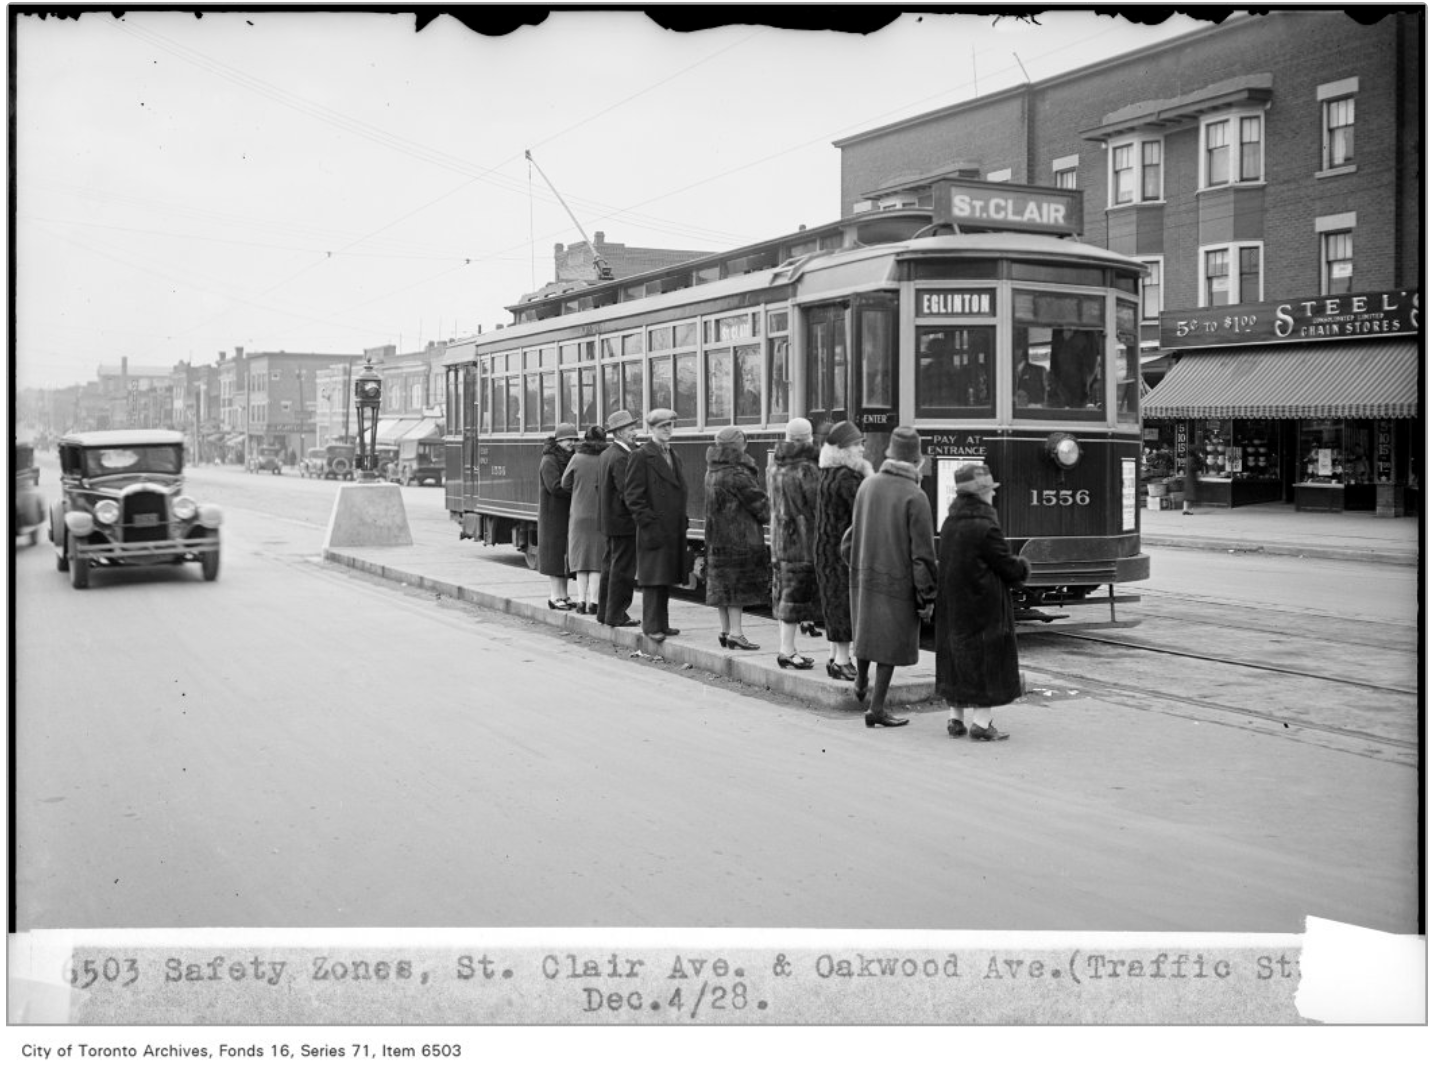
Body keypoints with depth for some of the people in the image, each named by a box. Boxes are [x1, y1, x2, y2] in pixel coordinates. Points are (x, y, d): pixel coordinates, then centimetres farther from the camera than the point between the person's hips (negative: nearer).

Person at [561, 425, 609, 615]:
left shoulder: (577, 459, -6)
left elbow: (565, 484, 3)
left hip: (580, 515, 1)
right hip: (603, 516, -1)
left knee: (581, 557, 11)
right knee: (598, 559, 5)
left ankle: (581, 601, 6)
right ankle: (594, 602, 1)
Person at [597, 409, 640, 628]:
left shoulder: (606, 454, 11)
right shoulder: (621, 457, -19)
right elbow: (627, 492, -24)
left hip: (609, 520, 10)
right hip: (624, 521, -10)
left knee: (610, 566, 16)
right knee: (622, 568, -3)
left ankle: (605, 612, 23)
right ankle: (616, 615, 1)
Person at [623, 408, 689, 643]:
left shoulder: (673, 456, 17)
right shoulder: (641, 456, -8)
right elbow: (633, 496, -11)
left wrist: (683, 519, 15)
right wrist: (648, 522, -17)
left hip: (674, 530, 8)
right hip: (654, 530, -8)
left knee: (666, 579, 11)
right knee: (653, 580, -5)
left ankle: (662, 623, 18)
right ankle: (651, 626, -1)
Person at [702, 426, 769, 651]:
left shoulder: (712, 471, 9)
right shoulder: (735, 474, -18)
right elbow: (758, 501, -12)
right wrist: (771, 514, 5)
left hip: (717, 537, 9)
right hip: (739, 536, -9)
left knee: (722, 584, 12)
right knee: (738, 583, -3)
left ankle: (725, 630, 19)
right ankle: (735, 632, -3)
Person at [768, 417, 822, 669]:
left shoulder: (776, 464, 7)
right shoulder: (807, 469, -16)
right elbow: (818, 504, -15)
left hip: (779, 536, 8)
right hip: (801, 537, -8)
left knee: (783, 593, 13)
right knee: (797, 592, -3)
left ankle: (786, 646, 21)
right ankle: (787, 650, -1)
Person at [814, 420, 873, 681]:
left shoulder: (828, 474, 12)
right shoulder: (845, 478, -19)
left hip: (827, 548, 10)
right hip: (843, 548, -10)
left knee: (836, 604, 15)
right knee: (846, 603, -5)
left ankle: (835, 657, 22)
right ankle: (841, 661, -1)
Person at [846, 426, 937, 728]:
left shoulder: (867, 485, -1)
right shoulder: (915, 497, -18)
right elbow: (922, 552, -17)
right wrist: (927, 595, -9)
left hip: (863, 575, 5)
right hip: (898, 581, -5)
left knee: (866, 631, 25)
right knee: (891, 643, 6)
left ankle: (861, 683, 43)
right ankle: (876, 708, 9)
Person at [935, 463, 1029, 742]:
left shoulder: (949, 524, 6)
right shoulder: (986, 527, -18)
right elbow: (1008, 567, -13)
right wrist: (1023, 566, 9)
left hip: (951, 604, 8)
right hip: (985, 609, -7)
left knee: (956, 657, 14)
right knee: (988, 659, 2)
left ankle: (955, 719, 20)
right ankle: (981, 722, 2)